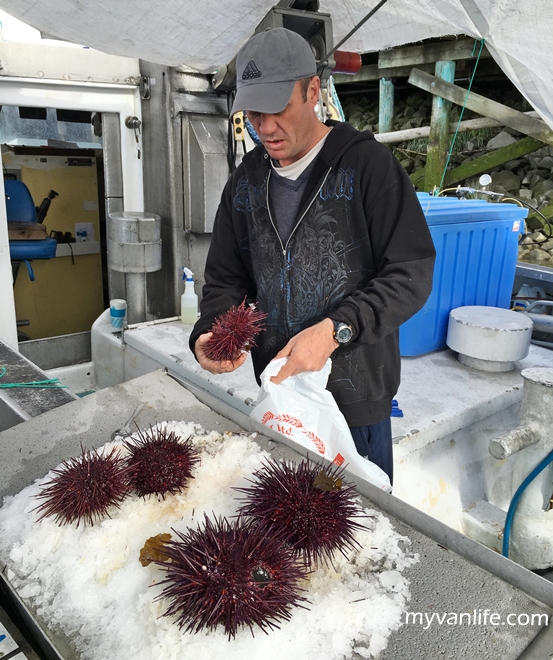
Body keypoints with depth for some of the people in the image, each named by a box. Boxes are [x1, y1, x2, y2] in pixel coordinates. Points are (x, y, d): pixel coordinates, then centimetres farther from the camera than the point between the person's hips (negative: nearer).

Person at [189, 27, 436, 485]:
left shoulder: (366, 163, -11)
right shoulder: (245, 181, 7)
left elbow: (412, 274, -14)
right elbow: (226, 278, 11)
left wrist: (335, 329, -26)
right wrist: (209, 333, -9)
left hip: (356, 394, -4)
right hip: (276, 389, 5)